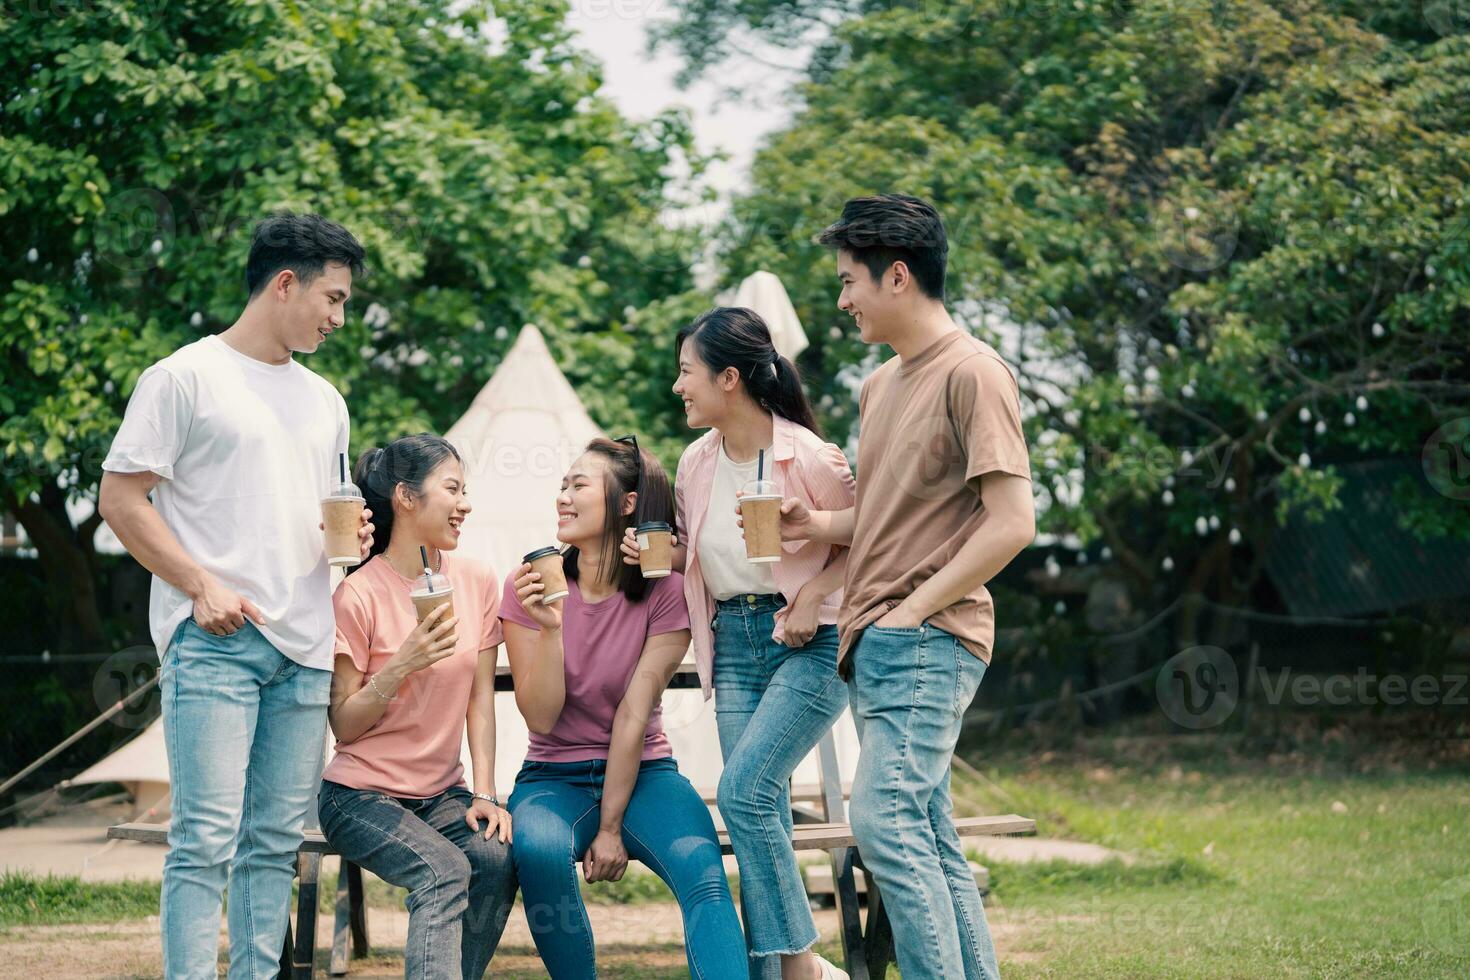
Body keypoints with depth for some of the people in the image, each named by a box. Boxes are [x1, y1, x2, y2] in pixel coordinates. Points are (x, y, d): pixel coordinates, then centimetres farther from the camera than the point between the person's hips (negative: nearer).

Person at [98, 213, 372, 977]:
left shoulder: (323, 400, 22)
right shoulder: (187, 377, 0)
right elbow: (121, 498, -4)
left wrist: (349, 532, 7)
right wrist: (202, 586, -13)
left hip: (303, 648, 7)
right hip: (214, 641, -7)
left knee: (276, 842, 5)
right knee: (207, 838, -12)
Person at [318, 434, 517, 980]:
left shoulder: (477, 583, 5)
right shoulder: (359, 595, -10)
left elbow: (481, 699, 6)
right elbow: (344, 726, -8)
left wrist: (484, 794, -6)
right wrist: (402, 666, -23)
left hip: (441, 794, 4)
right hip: (362, 794, -4)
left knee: (498, 860, -26)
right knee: (445, 871, -31)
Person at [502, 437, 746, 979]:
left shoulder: (666, 593, -6)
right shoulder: (530, 588, -3)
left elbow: (634, 714, -11)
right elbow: (541, 717, -8)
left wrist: (612, 827, -13)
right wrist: (548, 628, -22)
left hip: (641, 772, -1)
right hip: (555, 776, 1)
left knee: (702, 868, -31)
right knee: (539, 848, -33)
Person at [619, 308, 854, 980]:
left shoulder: (808, 457, -13)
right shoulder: (697, 462, 6)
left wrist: (813, 594, -17)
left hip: (809, 645, -6)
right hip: (734, 645, 6)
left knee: (743, 790, -18)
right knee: (763, 811, 3)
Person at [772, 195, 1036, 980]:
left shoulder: (971, 373, -9)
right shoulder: (880, 385, 18)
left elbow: (1010, 524, -15)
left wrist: (913, 611, -14)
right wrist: (818, 525, 7)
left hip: (929, 642, -9)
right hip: (875, 647, 9)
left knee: (885, 820, -20)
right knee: (930, 843, 8)